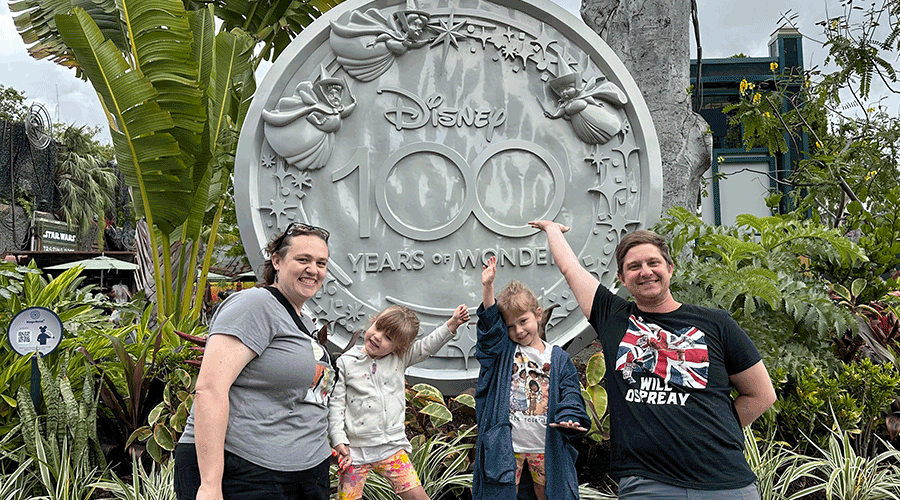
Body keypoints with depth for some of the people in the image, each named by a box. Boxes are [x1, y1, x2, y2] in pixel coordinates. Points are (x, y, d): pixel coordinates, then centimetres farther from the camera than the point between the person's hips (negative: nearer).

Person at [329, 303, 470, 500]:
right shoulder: (346, 362, -3)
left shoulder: (400, 359, 4)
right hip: (355, 449, -2)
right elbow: (336, 404, -3)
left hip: (392, 446, 2)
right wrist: (339, 441, -11)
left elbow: (427, 346, 6)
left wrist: (452, 324, -8)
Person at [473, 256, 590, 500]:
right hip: (507, 445, -1)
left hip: (545, 447, 1)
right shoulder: (503, 350, 5)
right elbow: (490, 324, -9)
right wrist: (488, 286, -20)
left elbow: (571, 395, 2)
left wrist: (569, 419, -18)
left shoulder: (558, 358, 5)